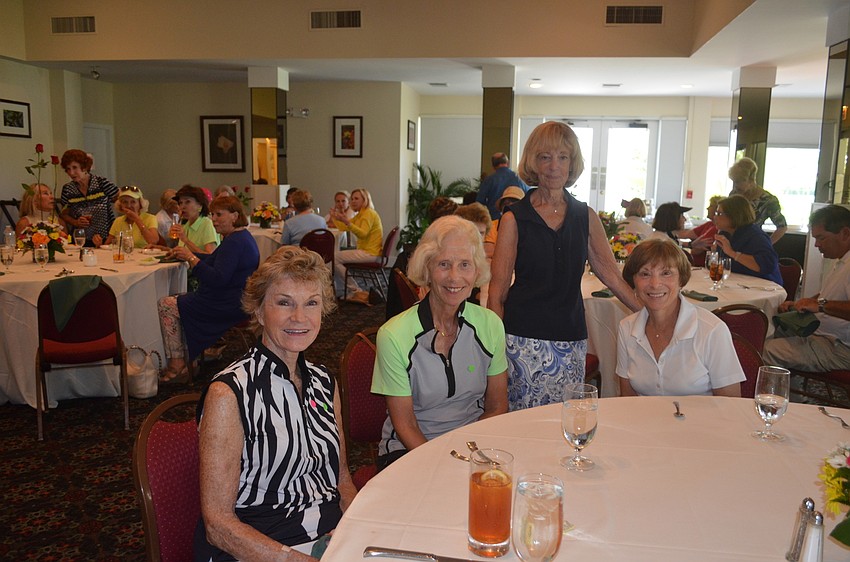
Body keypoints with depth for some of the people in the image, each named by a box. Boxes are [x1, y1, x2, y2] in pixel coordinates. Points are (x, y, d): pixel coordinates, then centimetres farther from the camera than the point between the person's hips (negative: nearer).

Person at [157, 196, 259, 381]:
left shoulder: (234, 242, -21)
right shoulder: (242, 237, 14)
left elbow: (218, 279, -29)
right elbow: (215, 261, 25)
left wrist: (191, 258, -22)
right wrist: (188, 254, 15)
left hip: (229, 306, -12)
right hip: (236, 301, 12)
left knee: (166, 305, -4)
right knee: (182, 299, 27)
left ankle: (177, 363, 0)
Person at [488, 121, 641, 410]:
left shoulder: (586, 216, 9)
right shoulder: (515, 219, -2)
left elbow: (610, 273, 11)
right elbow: (497, 291, -3)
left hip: (571, 341, 3)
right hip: (523, 341, -3)